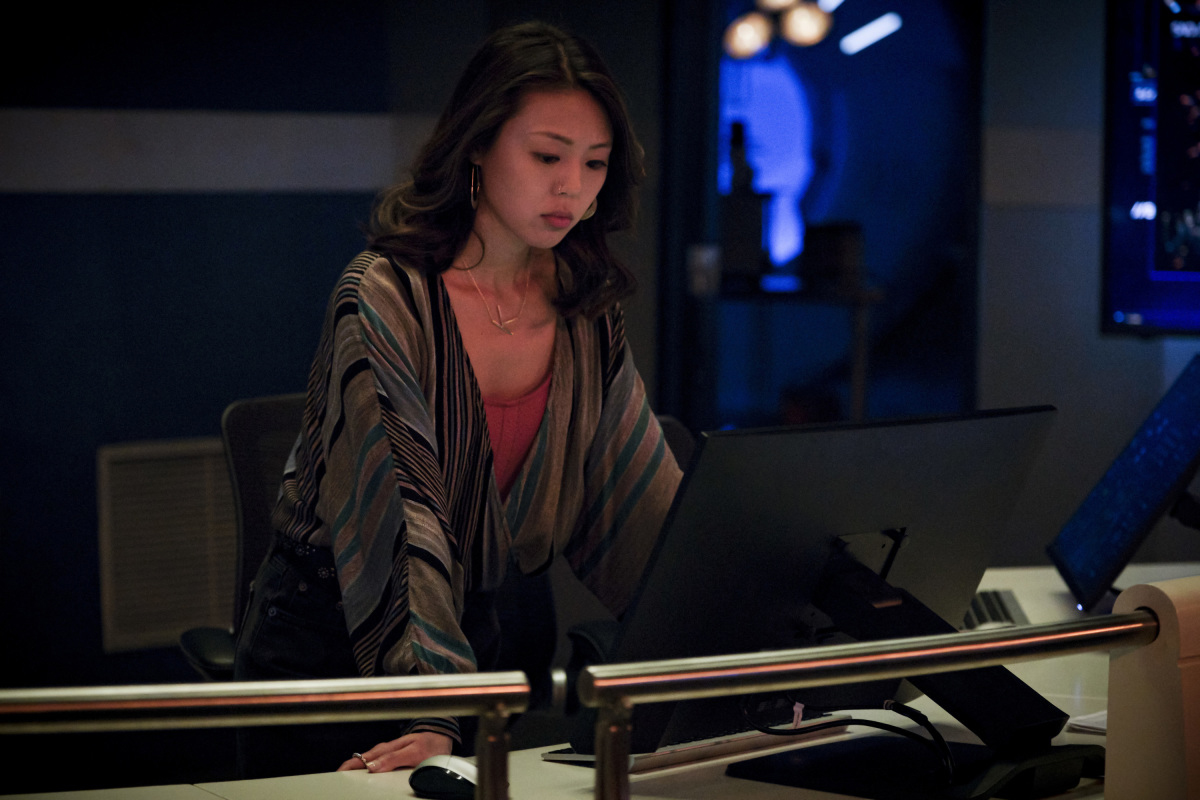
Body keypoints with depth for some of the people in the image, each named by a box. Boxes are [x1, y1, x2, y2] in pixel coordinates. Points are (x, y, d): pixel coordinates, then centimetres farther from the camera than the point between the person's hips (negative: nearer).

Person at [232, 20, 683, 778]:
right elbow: (402, 515, -28)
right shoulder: (388, 299, -18)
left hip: (477, 632, 5)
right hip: (330, 643, -5)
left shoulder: (588, 314, 0)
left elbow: (648, 496, 2)